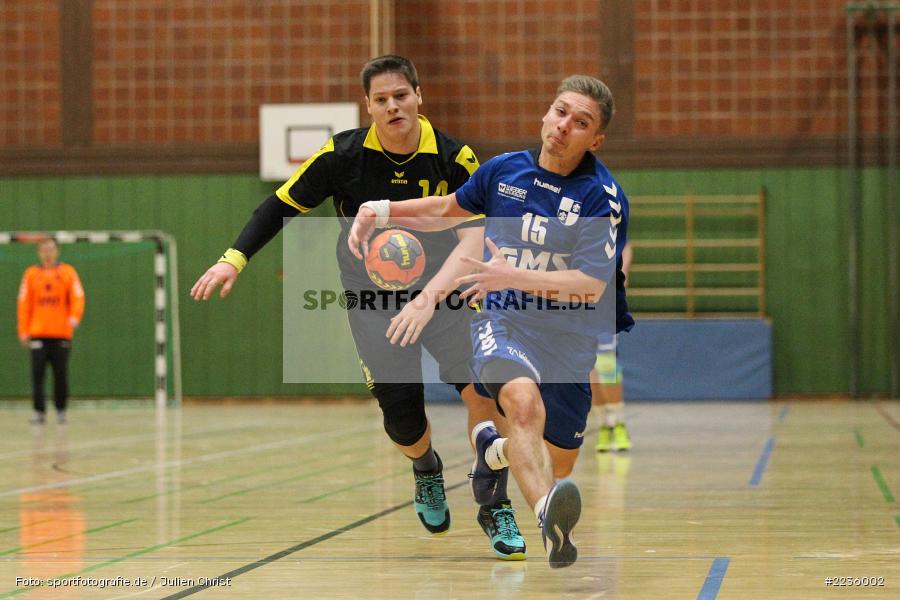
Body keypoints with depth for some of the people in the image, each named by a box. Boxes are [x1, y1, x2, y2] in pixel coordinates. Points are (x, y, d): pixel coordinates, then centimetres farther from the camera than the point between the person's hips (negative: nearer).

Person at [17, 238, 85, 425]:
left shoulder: (68, 271, 4)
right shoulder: (31, 273, 8)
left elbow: (77, 297, -6)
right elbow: (24, 303, 6)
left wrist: (75, 317, -24)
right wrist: (23, 331, 0)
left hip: (61, 333, -1)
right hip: (38, 334, 1)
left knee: (61, 374, 3)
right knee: (37, 373, -6)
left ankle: (61, 410, 15)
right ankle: (39, 411, -3)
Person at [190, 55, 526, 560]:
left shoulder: (454, 158, -13)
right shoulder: (342, 155, -10)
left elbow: (472, 240, -22)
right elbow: (283, 205, 1)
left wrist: (429, 298, -36)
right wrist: (234, 259, -9)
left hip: (442, 296, 0)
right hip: (374, 304, 0)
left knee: (484, 390, -21)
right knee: (404, 426, -7)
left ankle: (495, 509, -3)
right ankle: (427, 472, 31)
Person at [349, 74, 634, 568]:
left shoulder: (602, 196, -11)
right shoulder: (504, 170, 1)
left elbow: (589, 286, -20)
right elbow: (450, 209, 22)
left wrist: (513, 276, -30)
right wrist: (381, 211, 10)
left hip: (569, 338, 1)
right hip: (502, 322, -1)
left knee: (559, 463, 14)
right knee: (523, 399, -35)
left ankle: (501, 451, 50)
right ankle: (546, 513, -58)